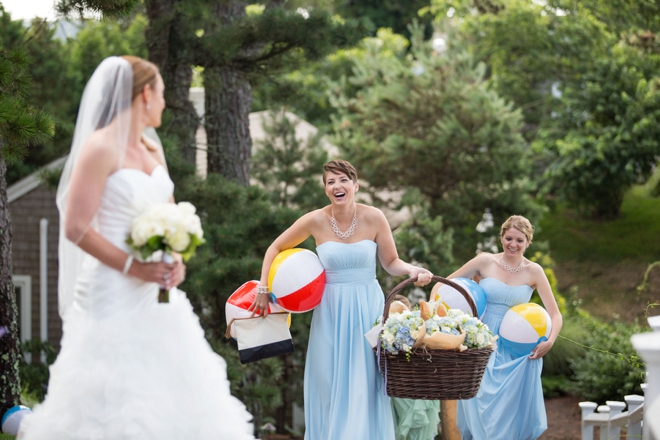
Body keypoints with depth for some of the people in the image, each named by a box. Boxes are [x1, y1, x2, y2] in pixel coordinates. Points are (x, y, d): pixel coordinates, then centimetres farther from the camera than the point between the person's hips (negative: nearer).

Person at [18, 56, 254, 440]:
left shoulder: (152, 149, 13)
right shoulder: (100, 148, -11)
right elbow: (76, 228, -16)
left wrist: (177, 259, 0)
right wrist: (133, 266, -18)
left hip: (157, 295, 8)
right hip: (114, 295, -8)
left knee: (169, 395, 7)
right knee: (115, 403, -6)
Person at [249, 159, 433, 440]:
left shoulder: (373, 217, -6)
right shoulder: (316, 221, -5)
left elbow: (391, 263, 2)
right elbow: (275, 249, 7)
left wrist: (413, 270, -18)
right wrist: (264, 290, 4)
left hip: (368, 310, 0)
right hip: (331, 313, 0)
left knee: (366, 390, 0)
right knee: (332, 389, 4)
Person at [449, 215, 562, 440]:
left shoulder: (533, 271, 0)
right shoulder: (485, 262, -1)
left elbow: (555, 314, -1)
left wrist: (550, 341, -18)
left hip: (515, 351, 0)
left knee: (510, 412, -2)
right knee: (479, 408, -3)